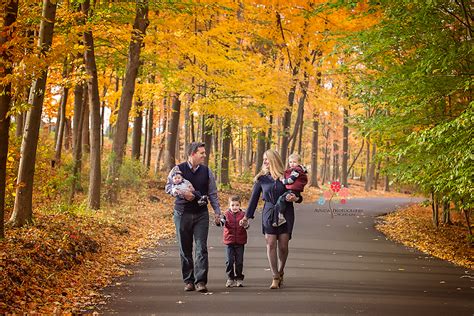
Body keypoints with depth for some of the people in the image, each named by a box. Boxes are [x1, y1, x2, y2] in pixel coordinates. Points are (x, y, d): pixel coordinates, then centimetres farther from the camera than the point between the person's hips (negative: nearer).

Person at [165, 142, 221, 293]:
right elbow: (168, 187, -1)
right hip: (182, 213, -1)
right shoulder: (178, 169, -2)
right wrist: (182, 193, -17)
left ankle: (200, 281, -7)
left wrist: (217, 211, 5)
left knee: (201, 248, -7)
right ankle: (188, 281, 14)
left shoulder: (206, 171, 6)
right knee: (185, 249, 5)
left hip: (201, 214, 1)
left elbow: (212, 193, 11)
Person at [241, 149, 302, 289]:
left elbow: (297, 194, 9)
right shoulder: (261, 178, 5)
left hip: (285, 214, -1)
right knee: (271, 244, -7)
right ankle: (275, 277, -1)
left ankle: (280, 272, 22)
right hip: (269, 213, 1)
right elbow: (254, 198, 10)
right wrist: (247, 216, 11)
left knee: (283, 246, -2)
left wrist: (295, 198, -15)